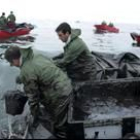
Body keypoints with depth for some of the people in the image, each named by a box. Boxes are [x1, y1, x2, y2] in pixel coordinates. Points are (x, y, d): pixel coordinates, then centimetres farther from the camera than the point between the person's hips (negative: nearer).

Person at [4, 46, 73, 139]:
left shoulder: (26, 72, -20)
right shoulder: (37, 56, 4)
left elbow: (33, 96, -14)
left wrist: (35, 115, -1)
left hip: (59, 95, -9)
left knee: (58, 125, 10)